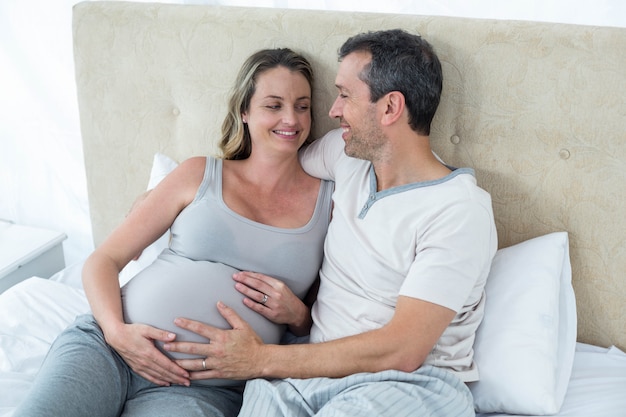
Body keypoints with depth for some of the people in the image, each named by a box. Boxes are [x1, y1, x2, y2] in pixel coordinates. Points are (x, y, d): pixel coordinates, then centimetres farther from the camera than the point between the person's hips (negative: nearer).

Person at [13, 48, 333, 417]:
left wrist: (297, 315, -5)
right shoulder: (200, 175, 9)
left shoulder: (327, 200, 9)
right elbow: (103, 260, 8)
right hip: (106, 345, 1)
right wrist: (116, 331, -10)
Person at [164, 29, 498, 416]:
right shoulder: (348, 153, 9)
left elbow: (401, 351, -17)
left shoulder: (460, 210, -12)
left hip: (410, 382, -4)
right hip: (318, 366, 5)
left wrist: (260, 359, -17)